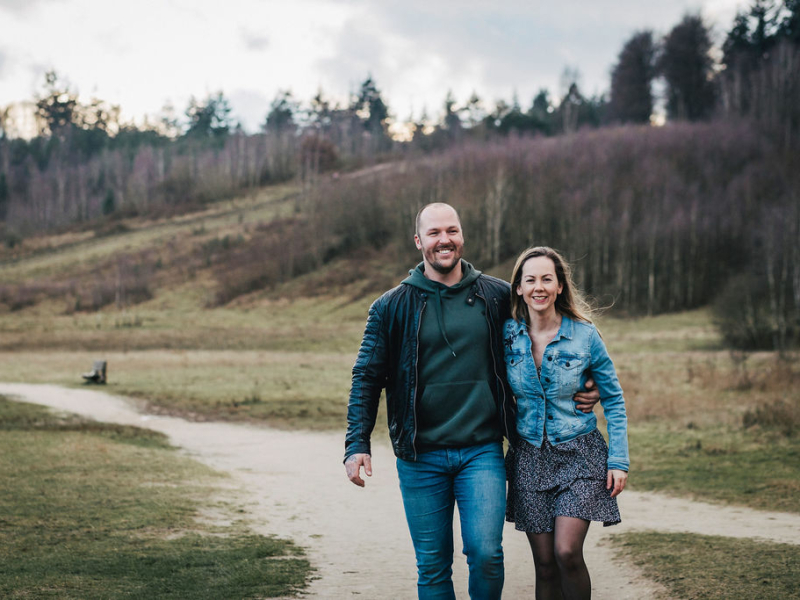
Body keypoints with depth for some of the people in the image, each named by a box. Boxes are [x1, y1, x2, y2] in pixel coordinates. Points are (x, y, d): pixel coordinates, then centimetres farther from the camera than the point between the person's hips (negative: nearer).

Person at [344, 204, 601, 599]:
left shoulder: (497, 297, 5)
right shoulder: (392, 307, 2)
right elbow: (367, 378, 4)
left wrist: (579, 387, 7)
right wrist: (357, 443, -6)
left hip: (482, 452, 0)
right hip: (420, 456, 0)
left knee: (485, 552, -12)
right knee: (432, 566, 5)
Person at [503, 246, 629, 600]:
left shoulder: (584, 335, -5)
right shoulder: (507, 336, 0)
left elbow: (613, 401, 2)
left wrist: (619, 460, -4)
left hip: (579, 454, -2)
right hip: (530, 458, 2)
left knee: (567, 552, -16)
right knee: (545, 564, 3)